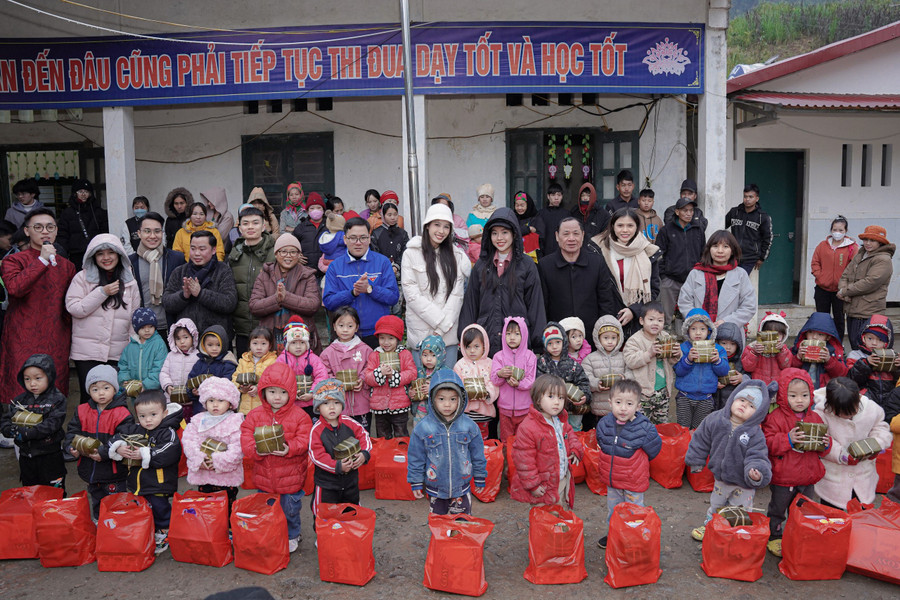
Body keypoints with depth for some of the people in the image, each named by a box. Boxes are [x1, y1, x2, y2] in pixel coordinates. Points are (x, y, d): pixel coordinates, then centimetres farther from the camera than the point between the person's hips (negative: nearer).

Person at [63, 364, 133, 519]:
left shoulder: (121, 414, -16)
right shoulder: (82, 411, 2)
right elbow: (72, 431, 7)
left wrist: (104, 452, -28)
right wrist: (72, 447, -11)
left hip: (113, 471, -6)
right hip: (90, 471, 6)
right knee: (96, 503, 24)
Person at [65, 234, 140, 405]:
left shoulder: (130, 282, 10)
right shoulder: (82, 278, 1)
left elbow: (135, 318, 14)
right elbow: (74, 308, -8)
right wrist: (102, 292, -13)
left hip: (118, 353, 2)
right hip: (87, 352, -2)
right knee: (90, 398, -2)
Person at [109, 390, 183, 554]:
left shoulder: (168, 433, -15)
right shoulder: (134, 430, 5)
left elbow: (169, 453, -29)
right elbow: (116, 438, 11)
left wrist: (144, 454, -26)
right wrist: (119, 448, -12)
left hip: (158, 484, -7)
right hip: (136, 483, 7)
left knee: (160, 510, 7)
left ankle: (163, 535, 26)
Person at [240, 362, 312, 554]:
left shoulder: (299, 416, -10)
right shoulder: (255, 415, -2)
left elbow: (304, 440, -13)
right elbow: (246, 436, -5)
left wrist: (289, 449, -30)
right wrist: (255, 450, -24)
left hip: (290, 476, -3)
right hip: (264, 475, 3)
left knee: (290, 509, 12)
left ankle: (292, 536, 35)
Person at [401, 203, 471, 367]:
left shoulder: (456, 255, 10)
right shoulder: (411, 254, 0)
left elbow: (457, 293, 3)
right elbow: (411, 294, -7)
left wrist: (442, 328, -9)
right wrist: (442, 321, -12)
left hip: (449, 333, 3)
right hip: (421, 332, -3)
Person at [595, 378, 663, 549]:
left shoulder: (644, 428, -23)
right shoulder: (604, 424, -11)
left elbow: (654, 449, -6)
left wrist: (637, 463, 2)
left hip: (634, 483, -5)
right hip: (611, 479, 5)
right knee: (612, 509, 24)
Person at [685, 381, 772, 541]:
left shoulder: (755, 434, -25)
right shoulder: (714, 420, -16)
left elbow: (757, 457, -24)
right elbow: (701, 441, -2)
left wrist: (757, 473, -45)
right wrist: (696, 461, 5)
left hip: (744, 483, -3)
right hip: (721, 477, 4)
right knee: (716, 504, 27)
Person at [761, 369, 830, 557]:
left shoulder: (815, 418, 5)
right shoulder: (775, 417, -12)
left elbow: (822, 450, 13)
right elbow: (768, 444, -19)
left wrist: (825, 444, -9)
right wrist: (788, 440, -29)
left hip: (808, 478, 5)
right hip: (782, 478, -4)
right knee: (776, 510, 11)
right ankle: (774, 537, 29)